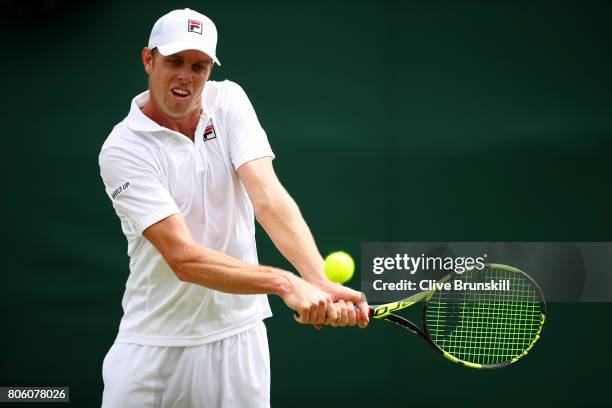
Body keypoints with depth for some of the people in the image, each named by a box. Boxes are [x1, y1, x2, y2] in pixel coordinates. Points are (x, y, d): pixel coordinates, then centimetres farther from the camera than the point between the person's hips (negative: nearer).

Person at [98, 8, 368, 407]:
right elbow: (183, 259, -22)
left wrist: (320, 282, -31)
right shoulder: (122, 149, -14)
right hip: (154, 342, -2)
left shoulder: (228, 101, -2)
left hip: (237, 335, 3)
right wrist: (285, 283, -34)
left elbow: (268, 198, -15)